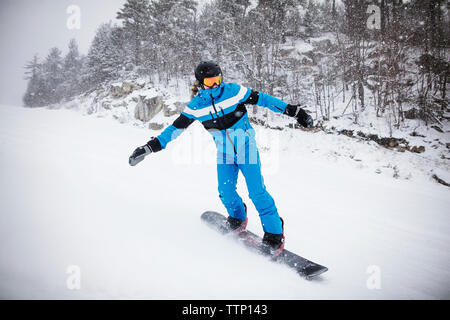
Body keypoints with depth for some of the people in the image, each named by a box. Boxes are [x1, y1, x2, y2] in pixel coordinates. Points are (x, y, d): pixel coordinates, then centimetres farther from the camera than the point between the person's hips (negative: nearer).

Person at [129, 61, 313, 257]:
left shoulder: (234, 91, -12)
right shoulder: (196, 106, -6)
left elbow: (263, 99, -7)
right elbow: (176, 127, -1)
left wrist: (293, 111, -8)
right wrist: (150, 147, -4)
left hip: (246, 148, -3)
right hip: (224, 153, 3)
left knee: (257, 192, -10)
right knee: (226, 192, -1)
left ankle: (274, 234, 2)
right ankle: (238, 218, 32)